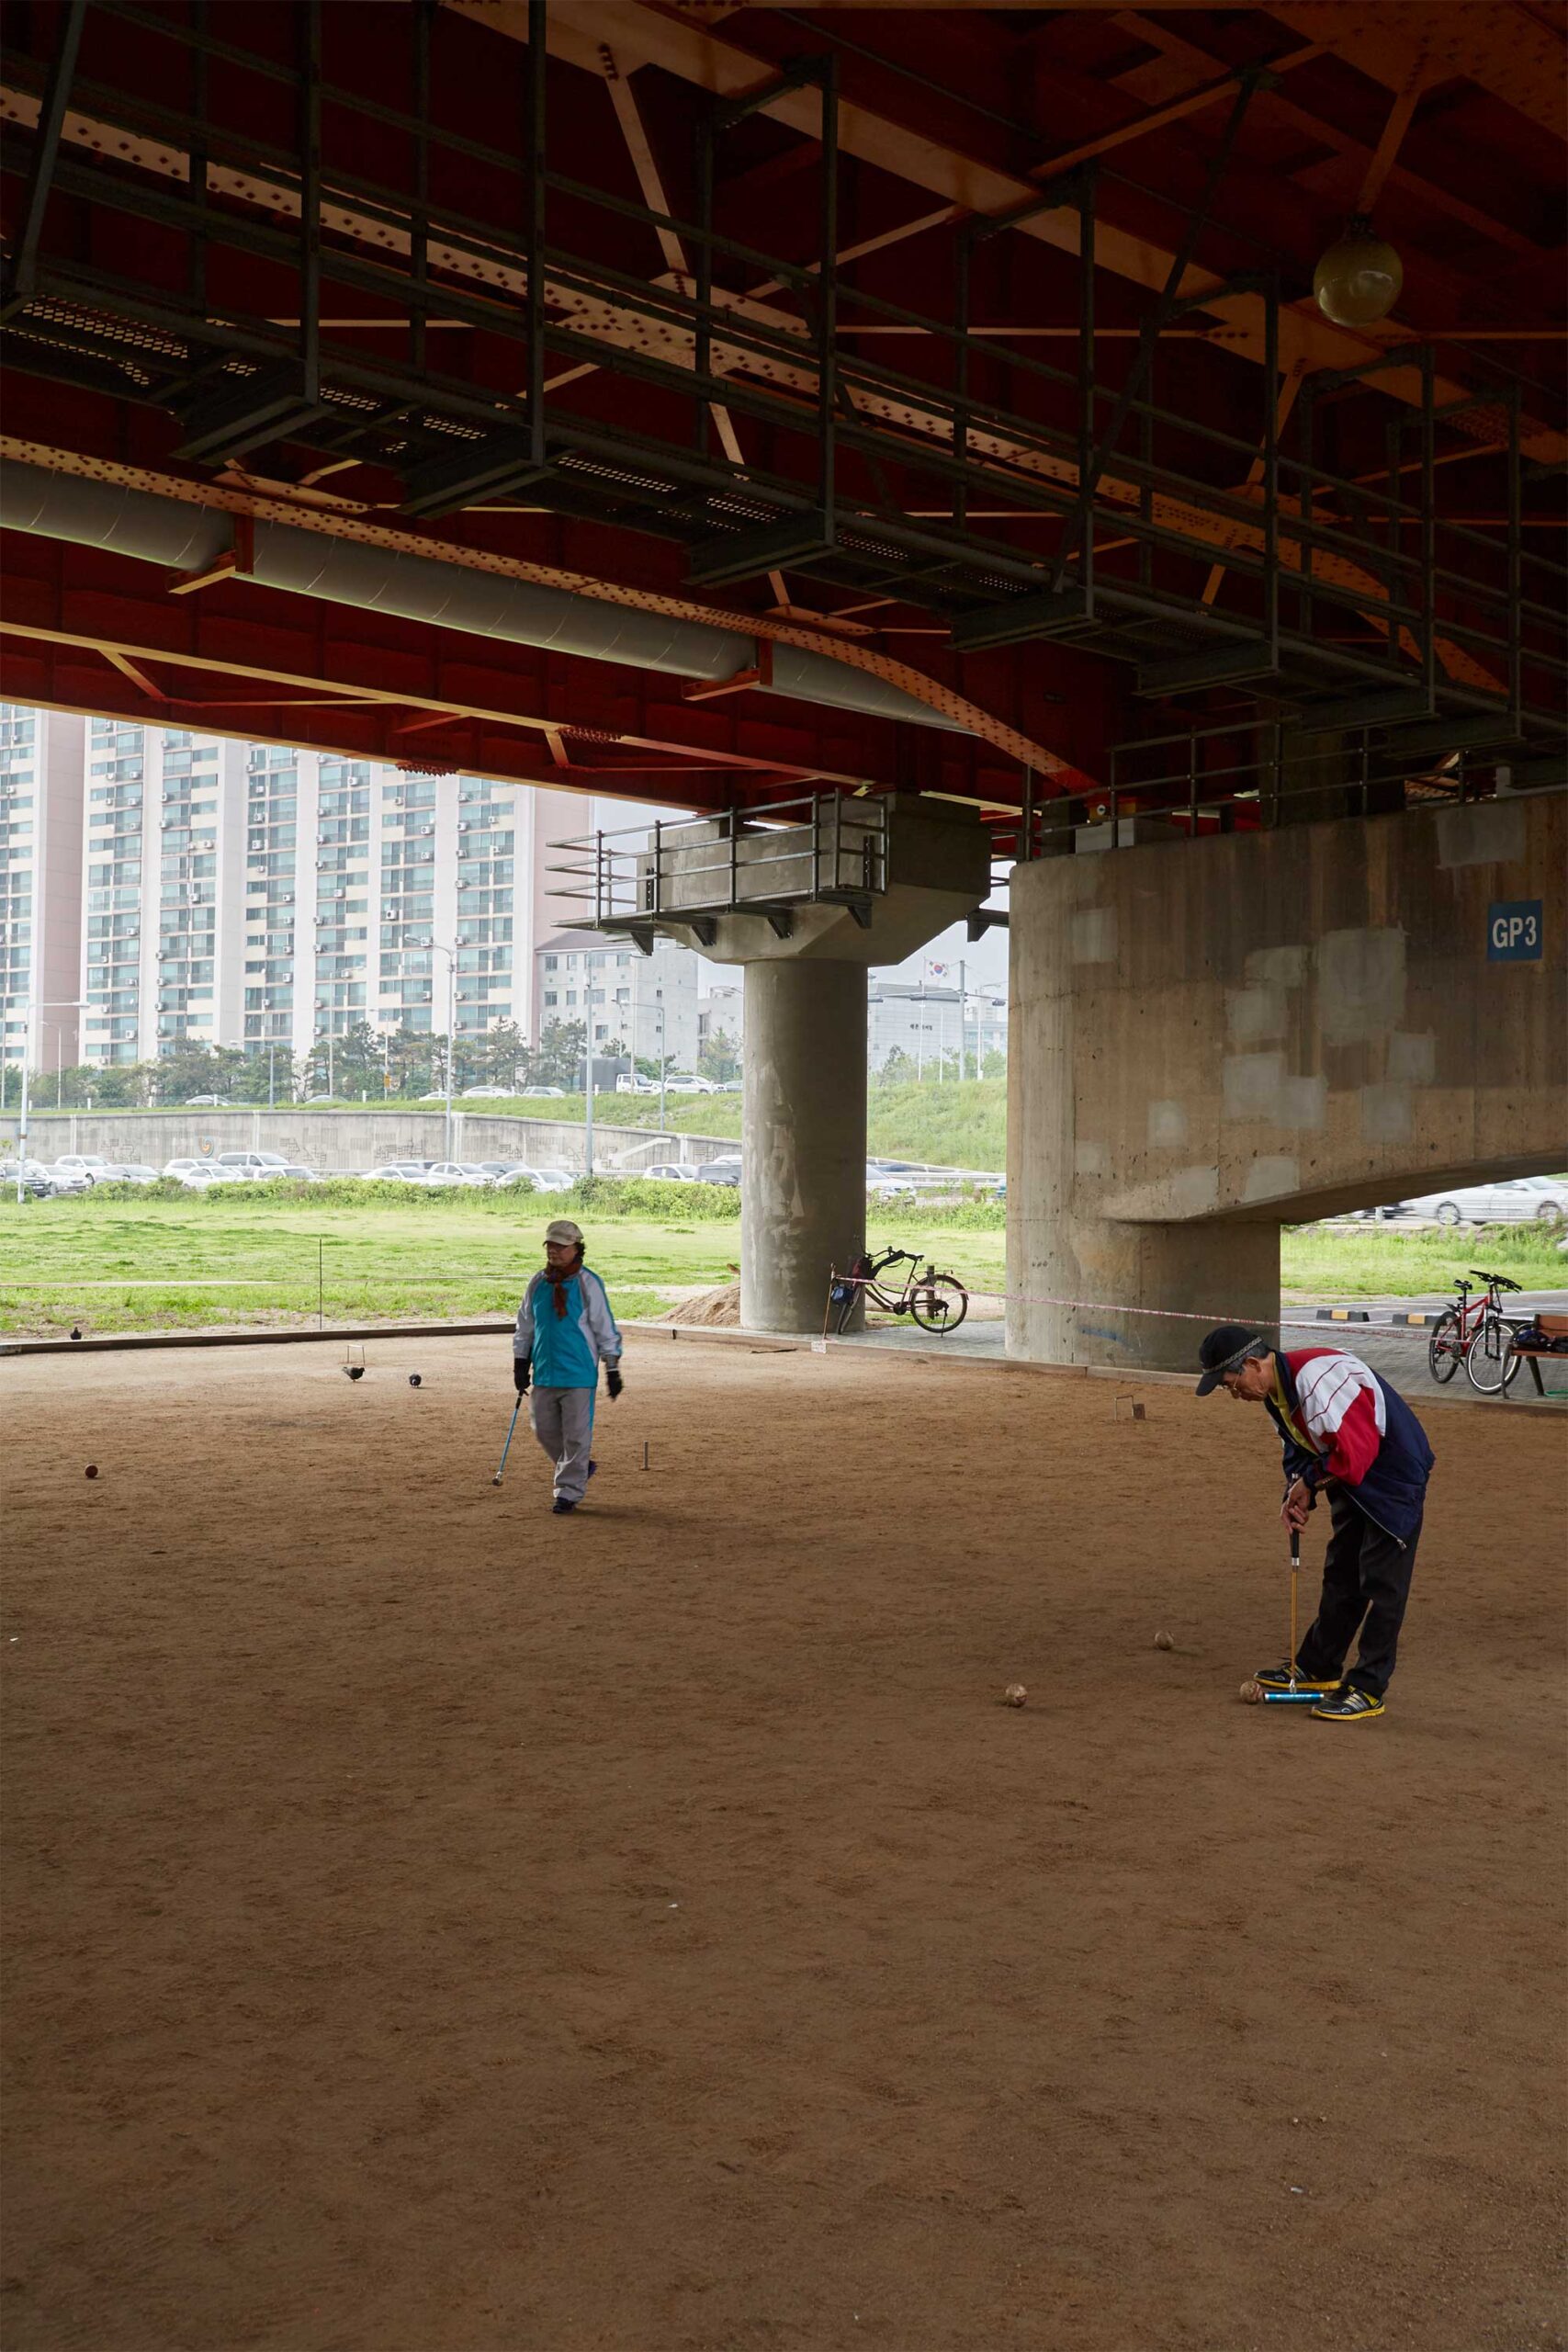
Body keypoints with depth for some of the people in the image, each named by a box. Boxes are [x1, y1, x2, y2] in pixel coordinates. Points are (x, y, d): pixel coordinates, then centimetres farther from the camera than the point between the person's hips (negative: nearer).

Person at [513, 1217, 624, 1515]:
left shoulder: (589, 1284, -7)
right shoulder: (538, 1283, 7)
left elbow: (605, 1328, -4)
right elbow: (525, 1326, 16)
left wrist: (612, 1369, -6)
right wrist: (521, 1364, 13)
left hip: (579, 1374, -5)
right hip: (544, 1373, 5)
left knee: (576, 1433, -3)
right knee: (544, 1429, 11)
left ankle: (569, 1491, 8)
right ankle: (580, 1468, 32)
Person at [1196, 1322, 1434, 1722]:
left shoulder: (1318, 1378, -33)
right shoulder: (1276, 1389, 0)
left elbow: (1353, 1453, -34)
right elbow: (1299, 1445, 12)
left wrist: (1309, 1483, -18)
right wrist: (1295, 1493, -5)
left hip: (1396, 1477, -10)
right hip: (1352, 1481, 10)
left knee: (1381, 1584, -5)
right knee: (1340, 1576, 19)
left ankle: (1368, 1690, 0)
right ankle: (1316, 1667, 30)